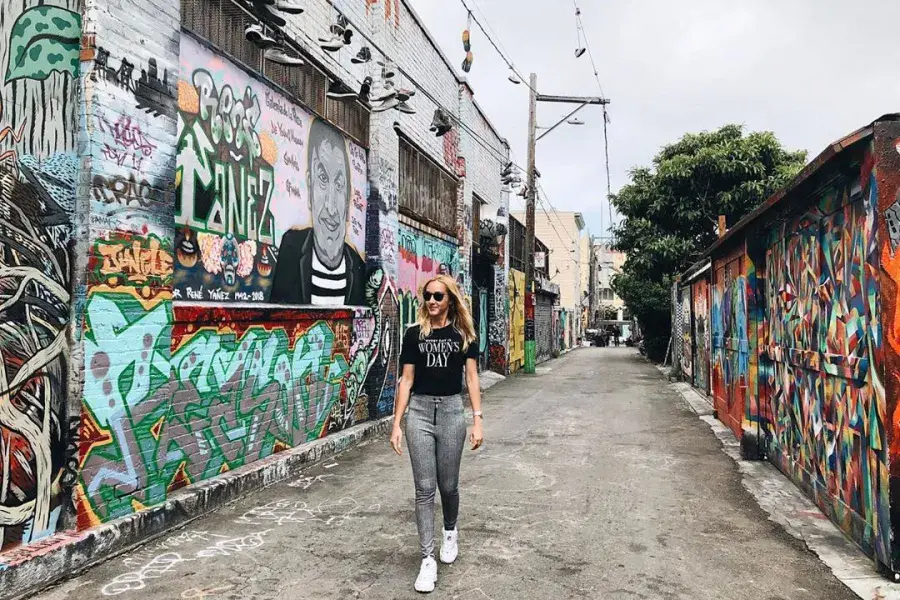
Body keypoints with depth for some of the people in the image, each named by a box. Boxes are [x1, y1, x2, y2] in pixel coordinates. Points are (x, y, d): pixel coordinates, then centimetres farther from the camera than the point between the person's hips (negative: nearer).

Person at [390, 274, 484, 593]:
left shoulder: (464, 334, 2)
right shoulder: (414, 334, 2)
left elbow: (472, 378, 2)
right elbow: (406, 380, 3)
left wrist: (478, 420, -6)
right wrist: (396, 424, -1)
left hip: (451, 410, 0)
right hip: (419, 411, 0)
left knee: (448, 485, 10)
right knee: (424, 488, 0)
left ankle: (450, 532, 40)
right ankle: (427, 559, 9)